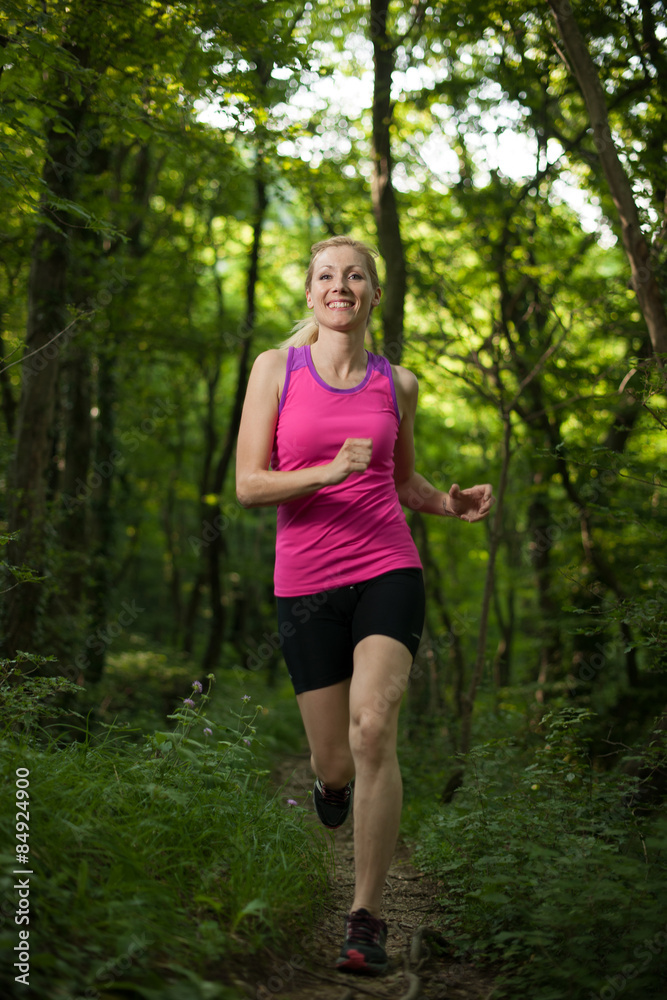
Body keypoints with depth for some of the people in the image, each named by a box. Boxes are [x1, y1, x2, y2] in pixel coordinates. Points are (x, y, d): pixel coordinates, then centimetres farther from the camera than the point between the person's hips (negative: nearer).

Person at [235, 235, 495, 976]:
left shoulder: (397, 384, 8)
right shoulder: (276, 369, 2)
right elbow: (247, 485, -3)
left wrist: (452, 504, 2)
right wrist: (325, 472, -19)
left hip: (387, 570, 0)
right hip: (306, 582, 0)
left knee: (373, 729, -21)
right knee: (335, 761, 6)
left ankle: (367, 920, -11)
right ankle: (332, 775, 47)